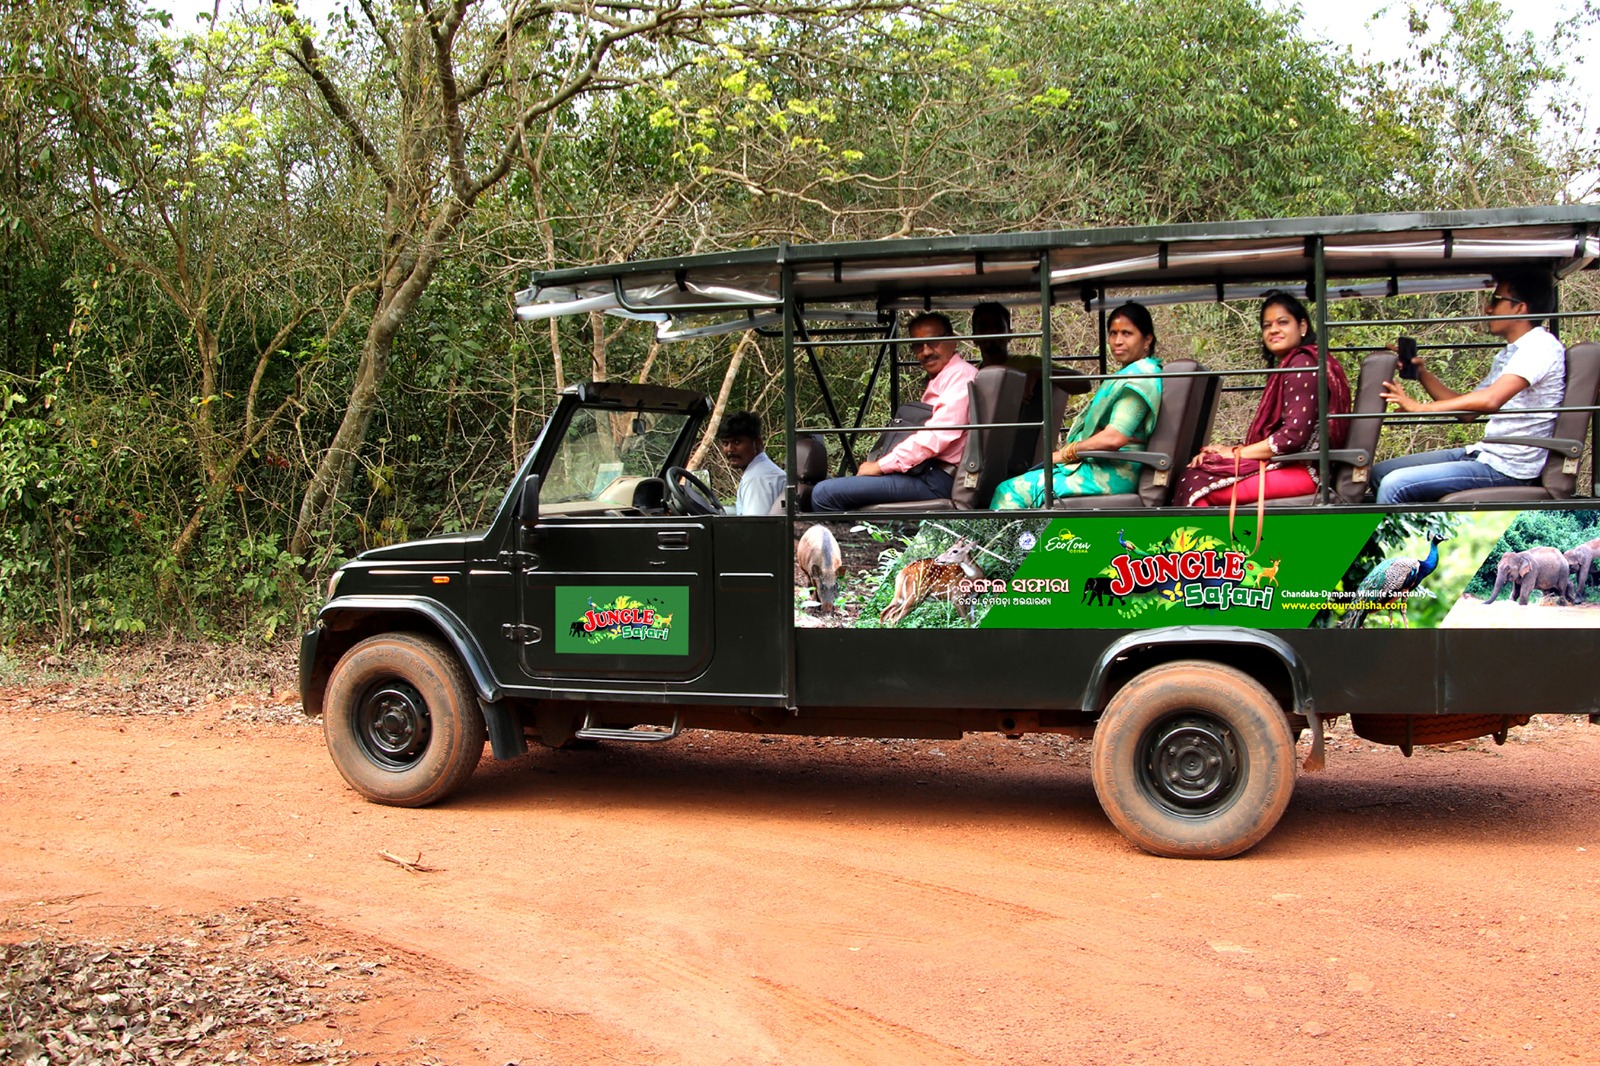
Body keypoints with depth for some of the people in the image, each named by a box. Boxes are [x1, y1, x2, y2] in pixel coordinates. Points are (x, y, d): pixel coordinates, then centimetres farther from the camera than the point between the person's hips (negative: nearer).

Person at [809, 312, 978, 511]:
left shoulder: (961, 375, -8)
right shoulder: (938, 380, 24)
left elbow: (936, 436, -19)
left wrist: (881, 465, -13)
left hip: (936, 479, -11)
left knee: (825, 493, -18)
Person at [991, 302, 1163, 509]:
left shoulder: (1140, 375, -13)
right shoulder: (1132, 374, 20)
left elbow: (1114, 438, -22)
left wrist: (1066, 452, -10)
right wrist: (1065, 452, 6)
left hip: (1110, 475, -10)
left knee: (1009, 492, -13)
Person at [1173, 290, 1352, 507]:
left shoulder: (1302, 363, -9)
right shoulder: (1287, 366, 22)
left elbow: (1294, 435, -18)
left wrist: (1236, 453, -8)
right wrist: (1230, 450, -1)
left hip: (1303, 470, -9)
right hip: (1282, 463, 9)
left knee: (1196, 484, -17)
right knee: (1194, 473, -3)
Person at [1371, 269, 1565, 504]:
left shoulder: (1540, 346, -15)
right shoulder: (1509, 353, 17)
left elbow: (1490, 400, -29)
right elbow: (1467, 408, 18)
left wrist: (1420, 407, -24)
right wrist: (1422, 374, 6)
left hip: (1508, 469, -10)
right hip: (1483, 453, 10)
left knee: (1395, 484, -22)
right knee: (1379, 473, 7)